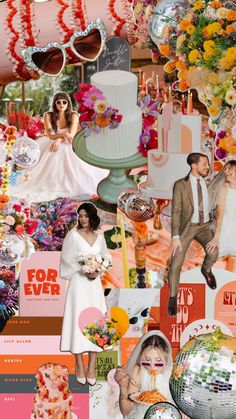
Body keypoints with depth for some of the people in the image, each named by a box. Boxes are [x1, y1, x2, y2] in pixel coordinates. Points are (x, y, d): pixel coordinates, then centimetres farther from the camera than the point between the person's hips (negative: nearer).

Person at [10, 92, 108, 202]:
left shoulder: (73, 116, -1)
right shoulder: (48, 116, -2)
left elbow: (72, 135, -11)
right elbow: (50, 135, -11)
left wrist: (59, 139, -30)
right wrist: (64, 134, -28)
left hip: (68, 146, 0)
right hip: (53, 144, 0)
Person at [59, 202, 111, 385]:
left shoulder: (100, 237, 9)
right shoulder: (73, 235, -2)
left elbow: (105, 258, 13)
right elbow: (67, 259, -5)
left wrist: (97, 271, -6)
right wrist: (84, 271, -14)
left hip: (95, 283, 4)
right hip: (79, 282, -3)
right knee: (78, 320, -4)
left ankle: (92, 366, 7)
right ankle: (79, 365, 4)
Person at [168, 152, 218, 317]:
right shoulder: (180, 185, -9)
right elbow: (176, 211, -12)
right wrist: (176, 237, -18)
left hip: (205, 226, 2)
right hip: (187, 227, -2)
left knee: (213, 253, -25)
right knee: (176, 264, -9)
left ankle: (206, 270, 13)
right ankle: (173, 297, 14)